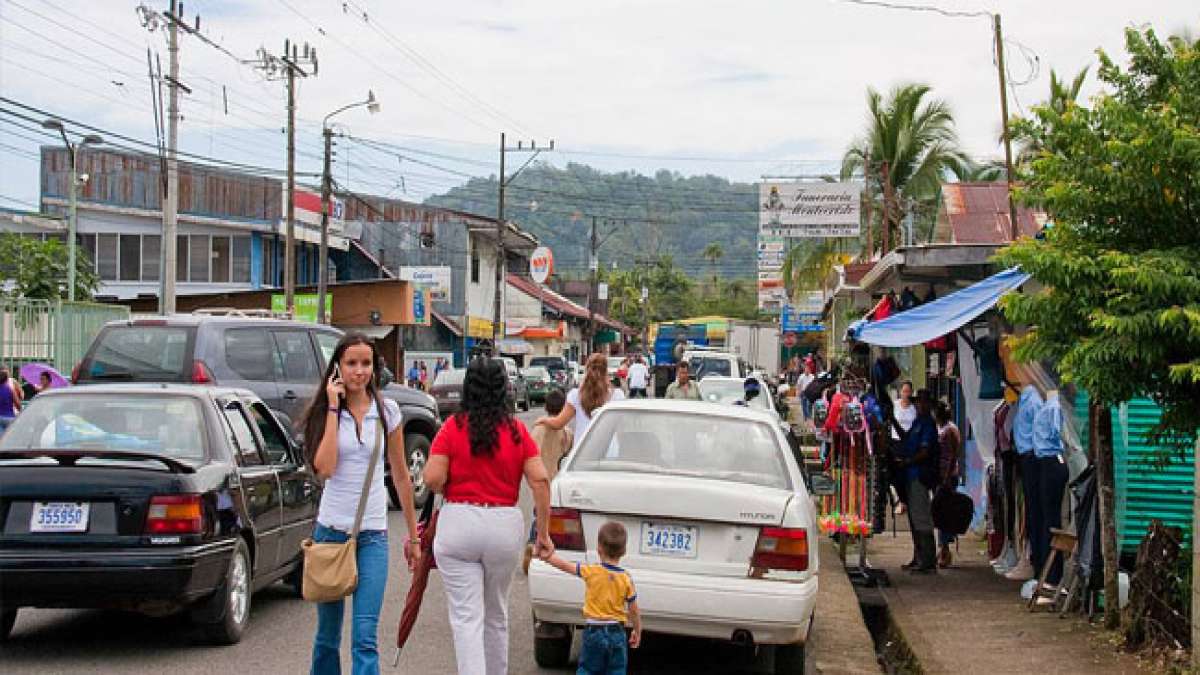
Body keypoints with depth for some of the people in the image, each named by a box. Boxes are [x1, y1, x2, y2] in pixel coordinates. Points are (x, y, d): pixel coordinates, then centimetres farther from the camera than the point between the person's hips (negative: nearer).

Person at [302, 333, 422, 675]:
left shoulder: (387, 411, 2)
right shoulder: (324, 412, 1)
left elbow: (401, 475, 10)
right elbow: (325, 468, -16)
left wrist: (413, 535, 12)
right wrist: (334, 407, -12)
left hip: (372, 534, -1)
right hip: (331, 529, 1)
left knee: (365, 639, -11)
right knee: (327, 637, 10)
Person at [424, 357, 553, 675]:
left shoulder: (453, 428, -5)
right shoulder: (517, 430, 1)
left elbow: (433, 479, -12)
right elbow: (540, 480, -5)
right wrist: (543, 532, 0)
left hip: (458, 523, -3)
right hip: (506, 526, 3)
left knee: (466, 617, -2)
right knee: (496, 615, 20)